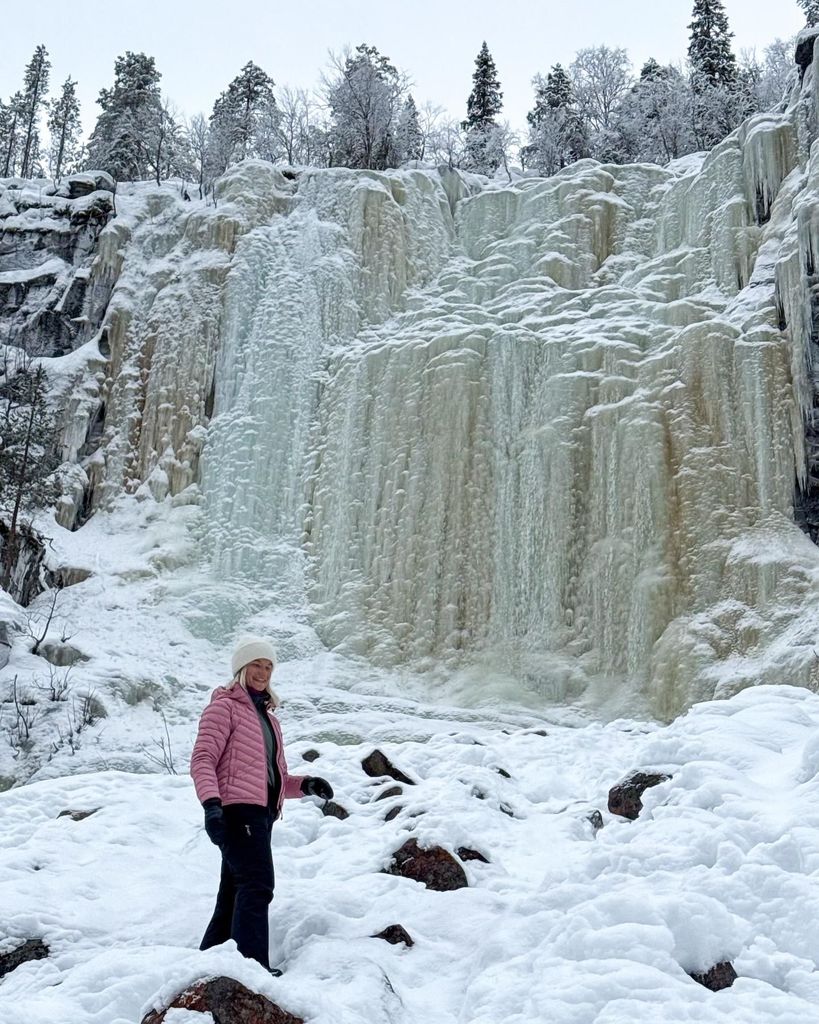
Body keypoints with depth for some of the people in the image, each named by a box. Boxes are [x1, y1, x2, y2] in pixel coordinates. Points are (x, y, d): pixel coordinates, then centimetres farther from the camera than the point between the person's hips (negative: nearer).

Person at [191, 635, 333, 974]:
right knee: (257, 884, -18)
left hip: (261, 812, 8)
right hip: (237, 809, -8)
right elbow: (202, 759, -11)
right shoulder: (225, 706, 1)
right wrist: (211, 802, -28)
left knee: (234, 894, 10)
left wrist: (305, 784, 4)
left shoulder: (267, 715, 25)